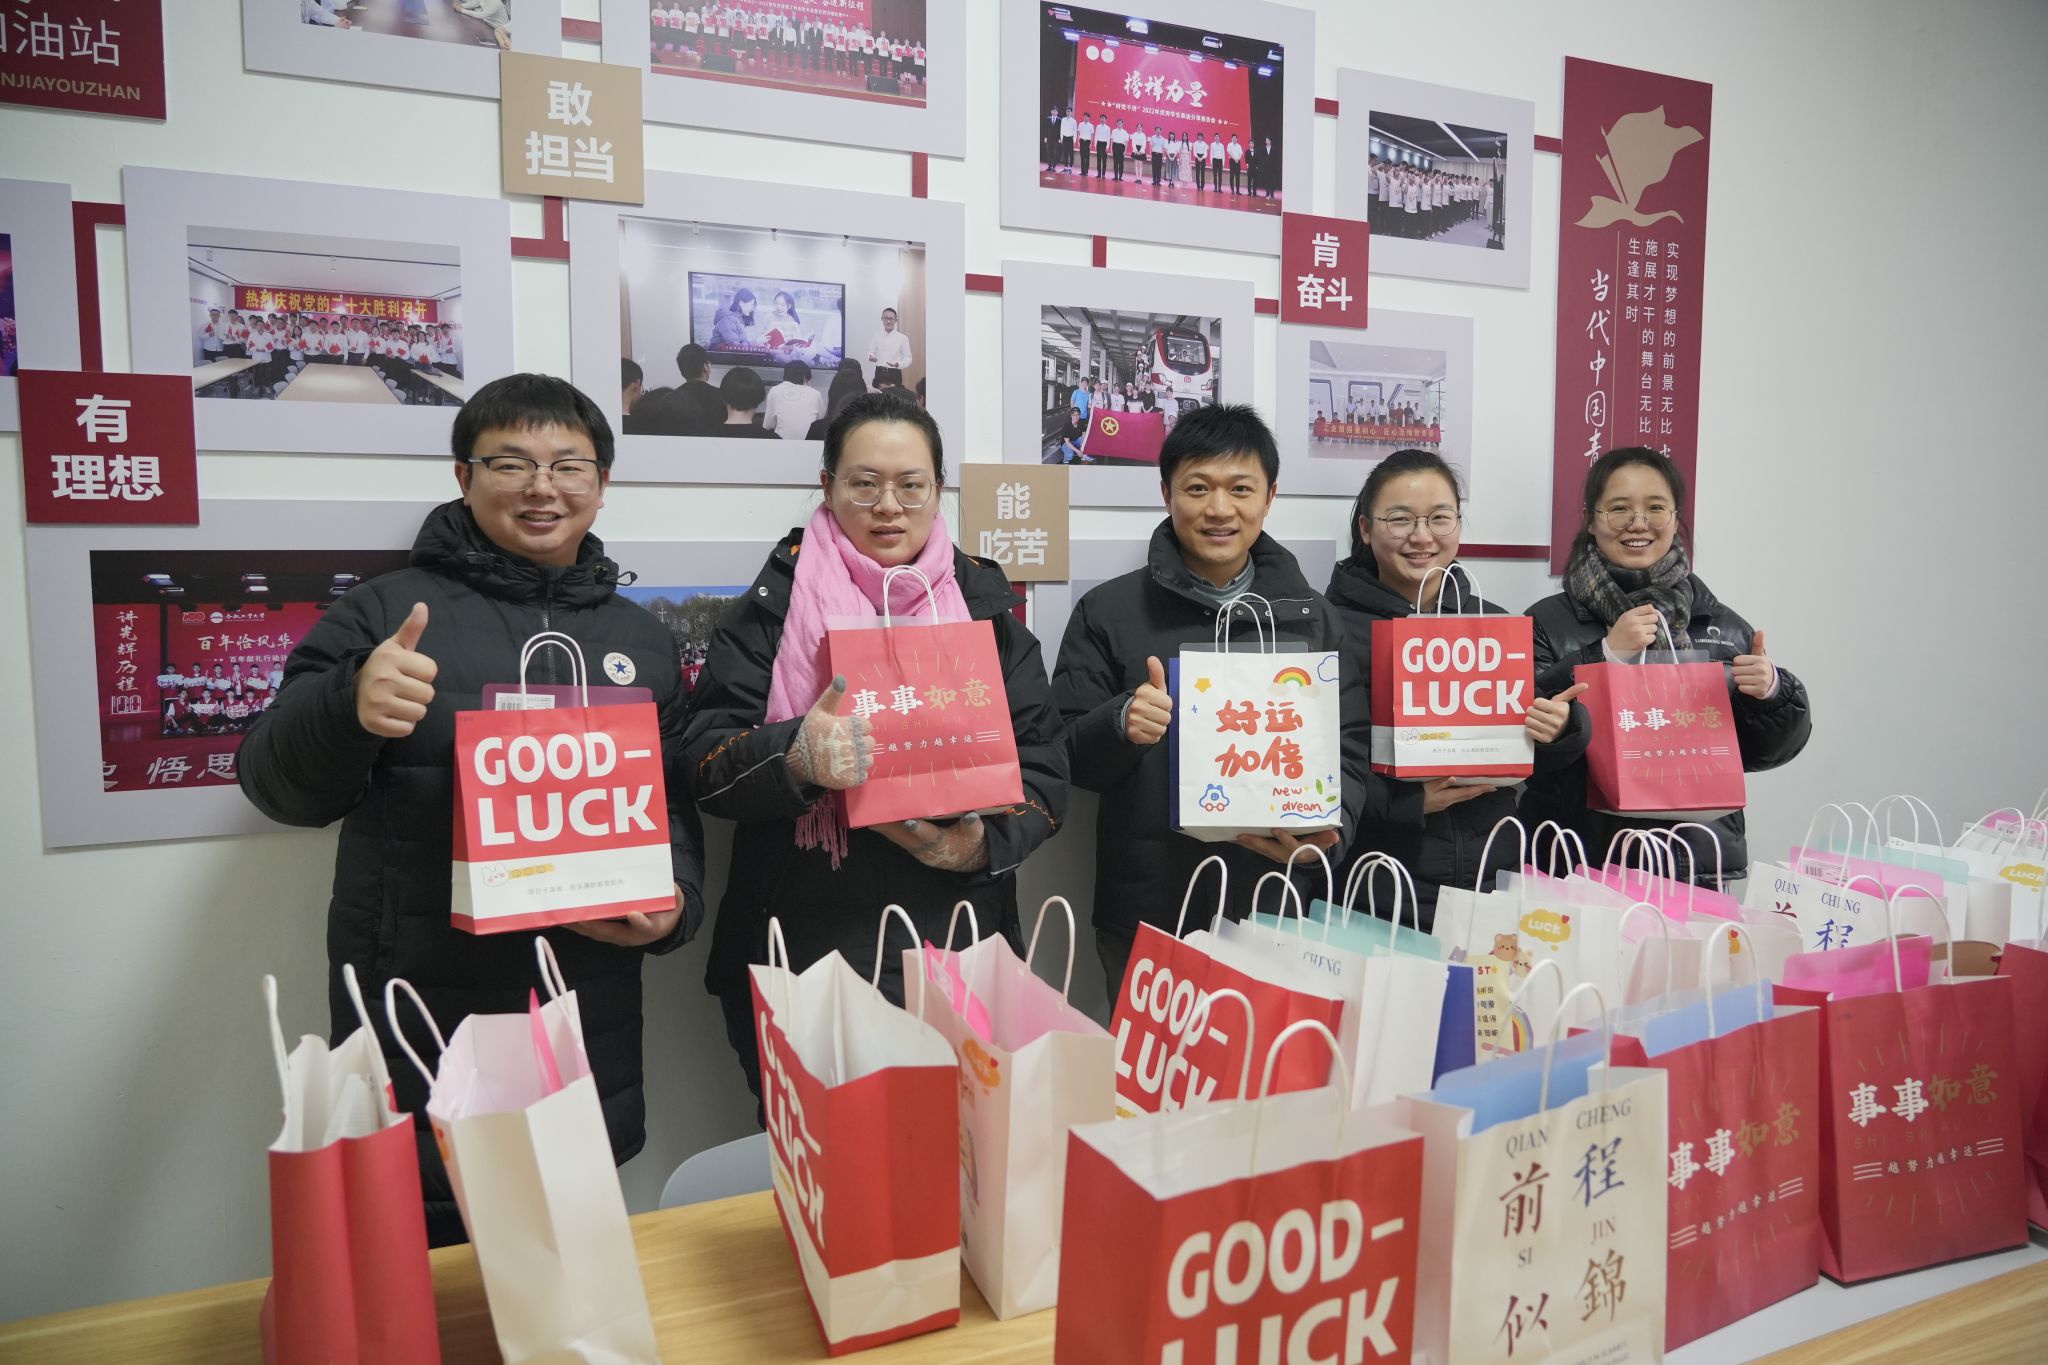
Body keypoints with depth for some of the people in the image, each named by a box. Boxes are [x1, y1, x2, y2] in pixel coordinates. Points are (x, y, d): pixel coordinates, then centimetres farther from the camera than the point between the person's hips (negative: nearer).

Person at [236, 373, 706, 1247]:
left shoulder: (641, 642, 12)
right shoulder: (388, 611, 1)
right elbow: (278, 786, -4)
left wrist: (673, 905, -4)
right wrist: (347, 708, -25)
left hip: (590, 1050, 3)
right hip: (418, 1046, -3)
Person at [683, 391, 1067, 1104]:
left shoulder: (984, 603, 7)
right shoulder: (776, 605, 2)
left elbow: (1044, 766, 5)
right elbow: (705, 760, -5)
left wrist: (986, 843, -14)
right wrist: (795, 756, -26)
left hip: (959, 955, 2)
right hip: (800, 958, -1)